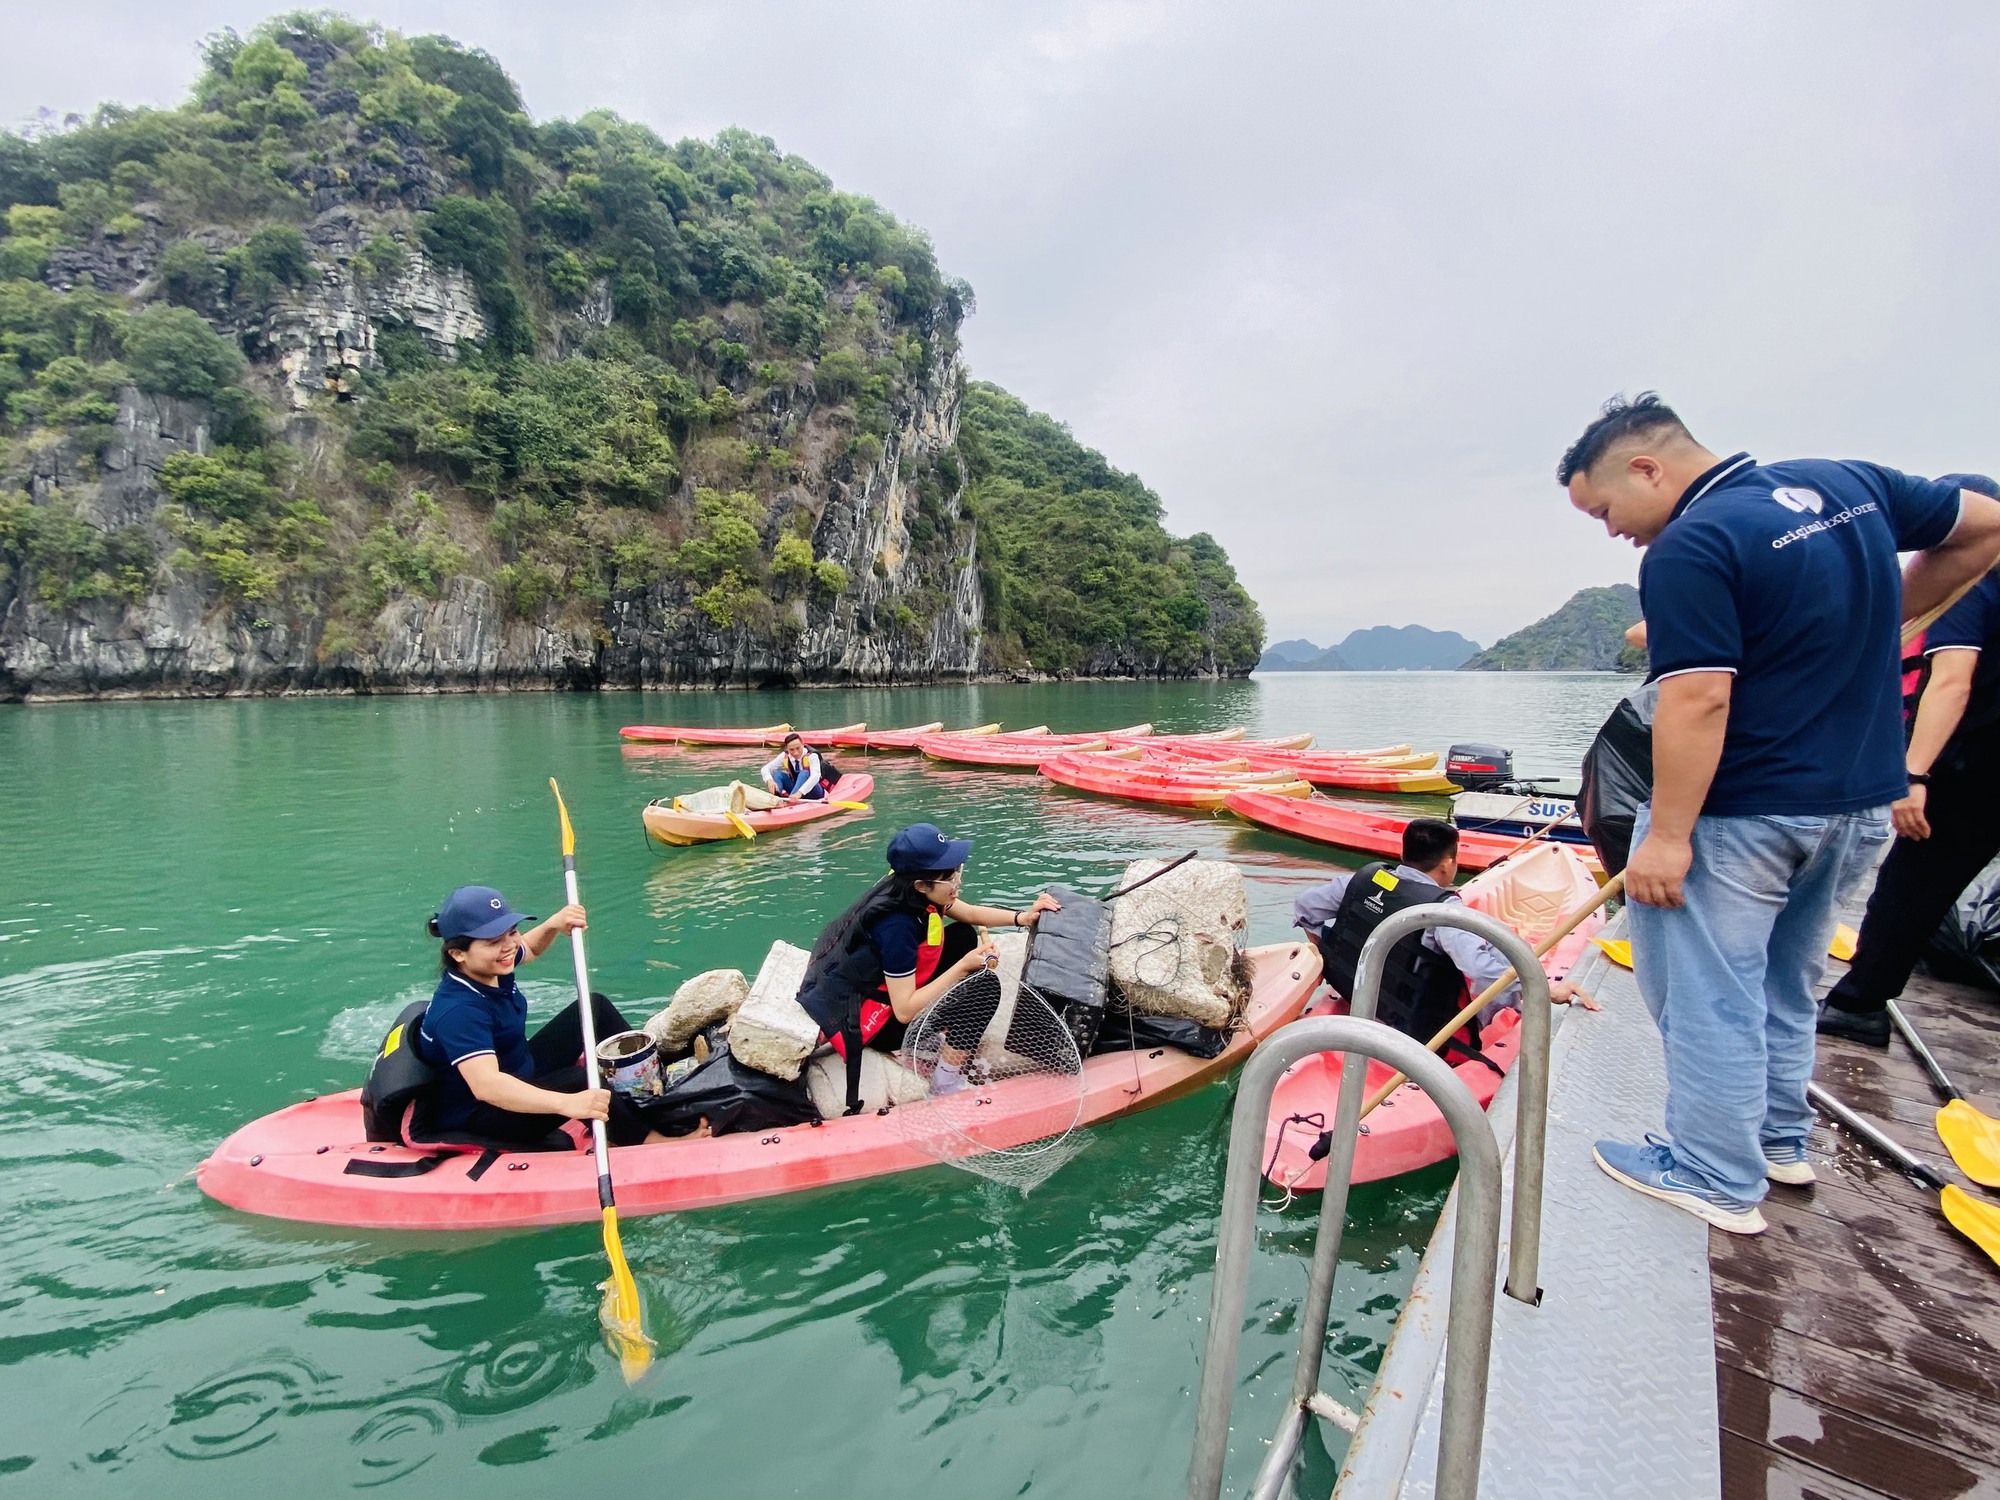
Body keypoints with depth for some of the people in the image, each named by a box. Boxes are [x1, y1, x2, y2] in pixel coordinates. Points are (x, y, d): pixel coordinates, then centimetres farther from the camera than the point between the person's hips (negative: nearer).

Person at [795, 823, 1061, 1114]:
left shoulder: (907, 890, -8)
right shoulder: (897, 925, -32)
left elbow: (969, 914, 7)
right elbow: (905, 1011, -29)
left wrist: (1022, 917, -7)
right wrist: (963, 967, -27)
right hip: (864, 1023, -9)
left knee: (964, 936, 8)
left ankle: (944, 1029, 10)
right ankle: (947, 1082, -4)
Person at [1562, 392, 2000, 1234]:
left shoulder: (1690, 549, -20)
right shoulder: (1848, 485, 7)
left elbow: (1698, 700, -26)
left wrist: (1666, 837, -23)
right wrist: (1873, 624, 18)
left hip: (1739, 817, -9)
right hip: (1862, 803, 9)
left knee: (1709, 997, 5)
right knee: (1786, 981, 23)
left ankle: (1717, 1177, 17)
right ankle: (1780, 1139, 37)